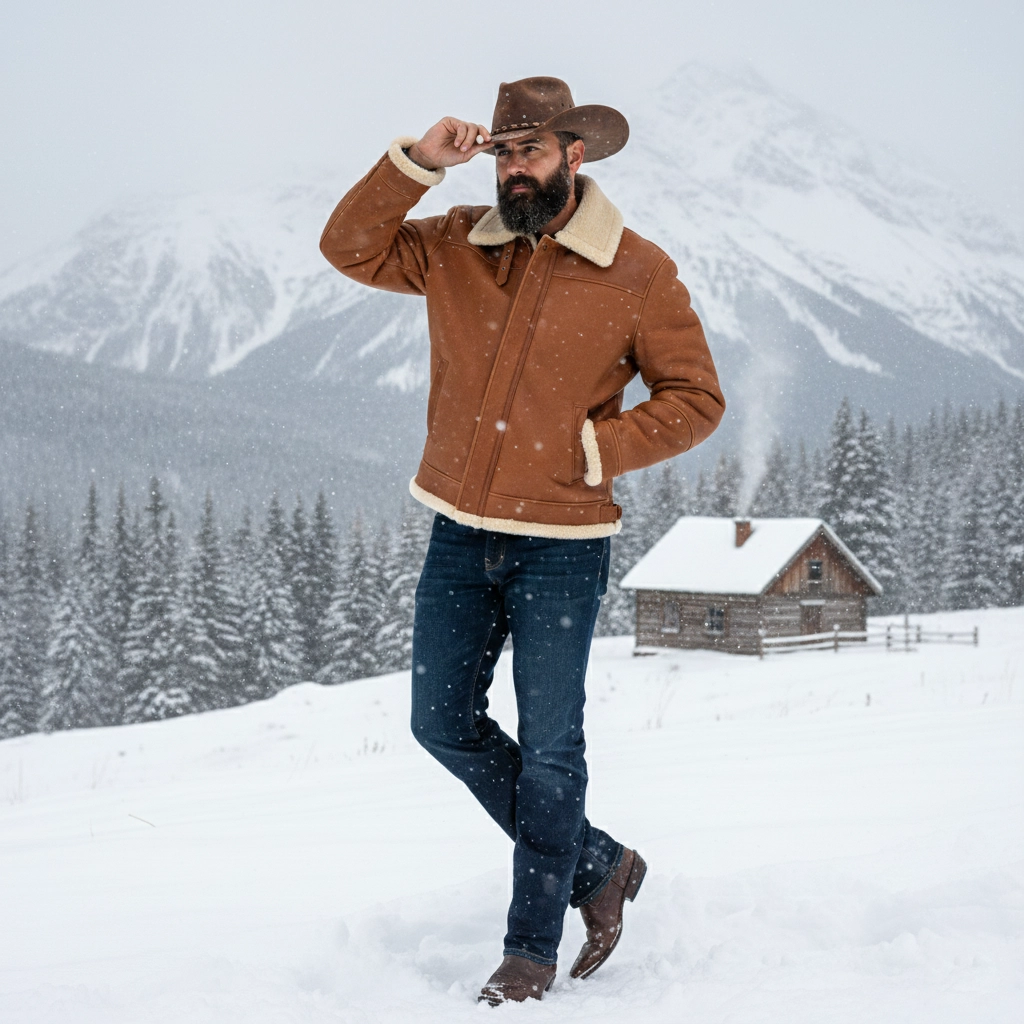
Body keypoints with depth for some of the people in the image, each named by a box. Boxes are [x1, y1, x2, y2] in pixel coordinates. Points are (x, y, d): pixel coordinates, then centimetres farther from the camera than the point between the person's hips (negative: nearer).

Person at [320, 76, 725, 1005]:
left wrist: (592, 449, -13)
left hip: (562, 545, -5)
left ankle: (532, 952, 14)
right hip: (460, 535, 5)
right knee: (444, 723, 10)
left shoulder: (639, 274, -5)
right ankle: (597, 866, 25)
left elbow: (695, 399, -3)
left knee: (549, 748, 0)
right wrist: (418, 162, -8)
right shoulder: (457, 247, 6)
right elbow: (351, 248, 3)